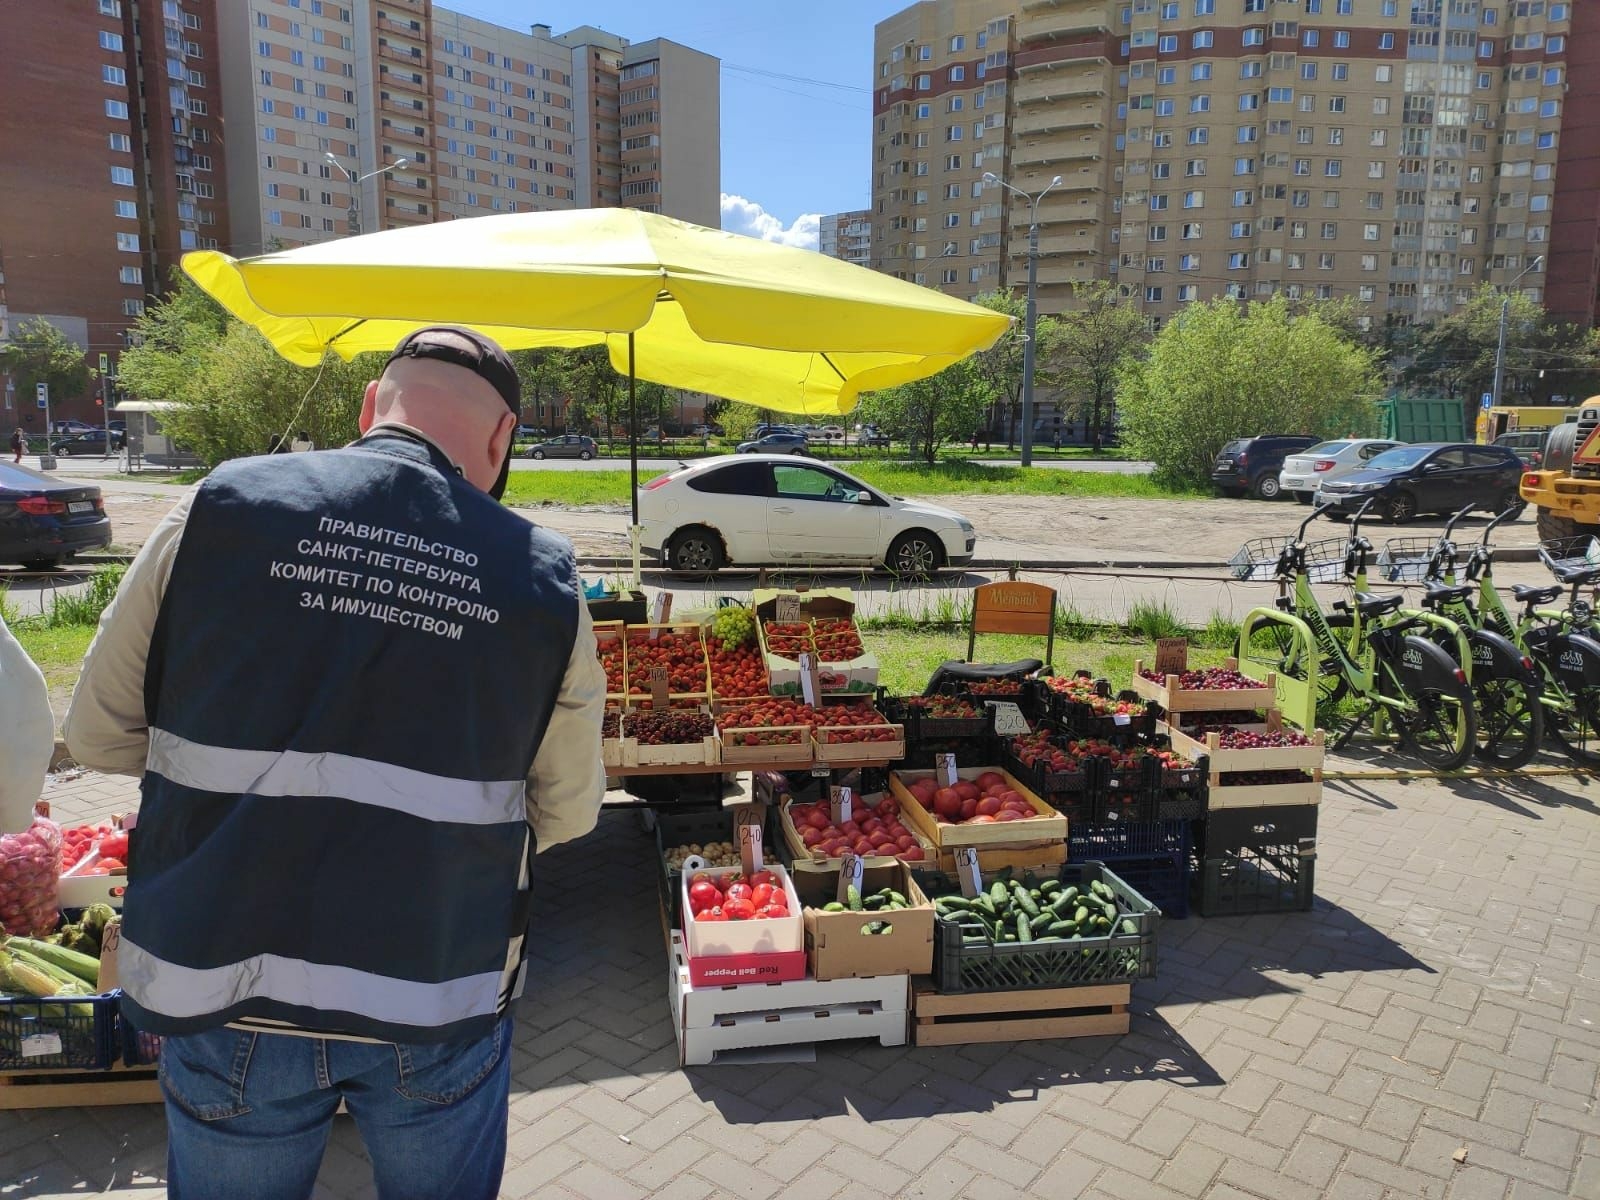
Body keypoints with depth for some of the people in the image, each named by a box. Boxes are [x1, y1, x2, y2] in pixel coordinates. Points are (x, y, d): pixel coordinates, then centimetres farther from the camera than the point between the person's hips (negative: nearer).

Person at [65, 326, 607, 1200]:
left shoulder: (216, 511, -9)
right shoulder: (543, 579, -10)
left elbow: (99, 732, 1)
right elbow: (567, 814, -1)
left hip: (222, 988, 1)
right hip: (438, 1003, 0)